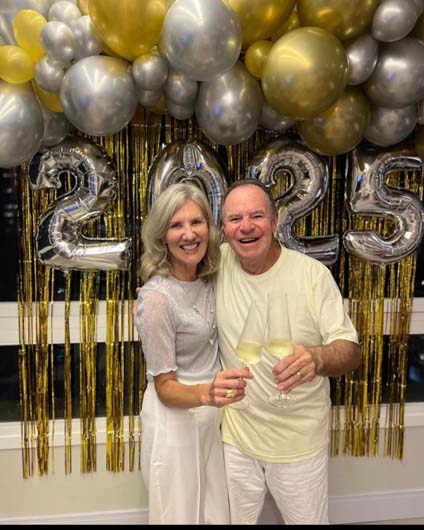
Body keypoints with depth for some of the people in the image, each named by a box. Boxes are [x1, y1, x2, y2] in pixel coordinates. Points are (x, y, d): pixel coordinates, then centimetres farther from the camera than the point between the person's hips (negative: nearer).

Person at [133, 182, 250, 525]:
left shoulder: (208, 277, -5)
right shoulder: (156, 297, -26)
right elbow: (165, 388, -20)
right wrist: (207, 394, -38)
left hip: (213, 412, 6)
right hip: (176, 418, -6)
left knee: (216, 512, 23)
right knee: (181, 514, 16)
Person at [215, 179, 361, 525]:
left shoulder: (313, 273, -16)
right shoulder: (219, 262, -9)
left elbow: (351, 351, -17)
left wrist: (318, 358, -40)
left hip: (300, 442, -1)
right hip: (236, 436, 2)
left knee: (308, 519, 20)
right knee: (234, 518, 21)